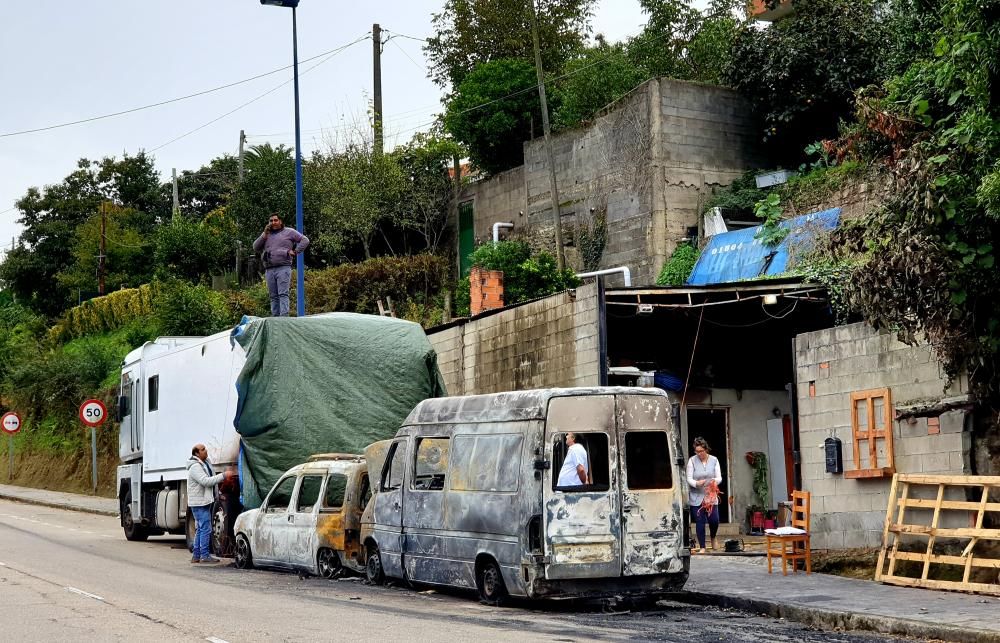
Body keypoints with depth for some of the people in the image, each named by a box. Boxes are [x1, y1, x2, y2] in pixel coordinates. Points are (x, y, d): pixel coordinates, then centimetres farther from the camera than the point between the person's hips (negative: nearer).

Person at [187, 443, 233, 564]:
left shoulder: (205, 463, 15)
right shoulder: (195, 467, -17)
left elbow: (211, 479, 21)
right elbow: (206, 481, -26)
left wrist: (224, 478, 6)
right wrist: (223, 476, -25)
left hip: (205, 502, 10)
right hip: (199, 503, -10)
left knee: (200, 529, 13)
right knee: (206, 529, -10)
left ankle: (196, 555, 18)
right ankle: (205, 555, -7)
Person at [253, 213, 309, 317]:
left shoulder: (289, 232, 10)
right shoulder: (266, 234, 22)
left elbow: (305, 240, 6)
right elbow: (255, 248, 13)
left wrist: (295, 251, -2)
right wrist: (264, 235, 3)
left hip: (283, 268, -5)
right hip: (269, 270, 5)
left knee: (283, 294, -14)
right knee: (273, 296, 5)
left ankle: (284, 316, -22)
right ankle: (275, 317, 6)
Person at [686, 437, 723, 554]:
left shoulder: (714, 460, 2)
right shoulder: (692, 461, -3)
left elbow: (719, 477, 0)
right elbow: (689, 479, -5)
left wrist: (715, 481, -24)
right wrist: (696, 483, -27)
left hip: (711, 496, 1)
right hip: (696, 497, -1)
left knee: (714, 520, -5)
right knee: (699, 522, 0)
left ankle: (713, 538, 27)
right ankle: (702, 547, 11)